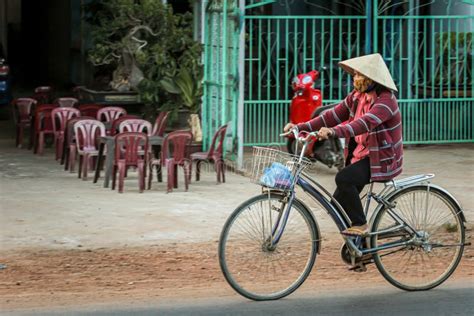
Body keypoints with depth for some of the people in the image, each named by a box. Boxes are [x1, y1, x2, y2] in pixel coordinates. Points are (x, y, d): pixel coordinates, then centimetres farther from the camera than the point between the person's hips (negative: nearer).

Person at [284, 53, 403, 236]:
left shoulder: (385, 100, -20)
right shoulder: (357, 96, 5)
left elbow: (365, 123, -37)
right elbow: (333, 115, 2)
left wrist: (333, 132, -52)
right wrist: (301, 127, -10)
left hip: (382, 159, -8)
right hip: (360, 155, 8)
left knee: (343, 178, -29)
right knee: (339, 202, 3)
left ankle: (360, 226, -14)